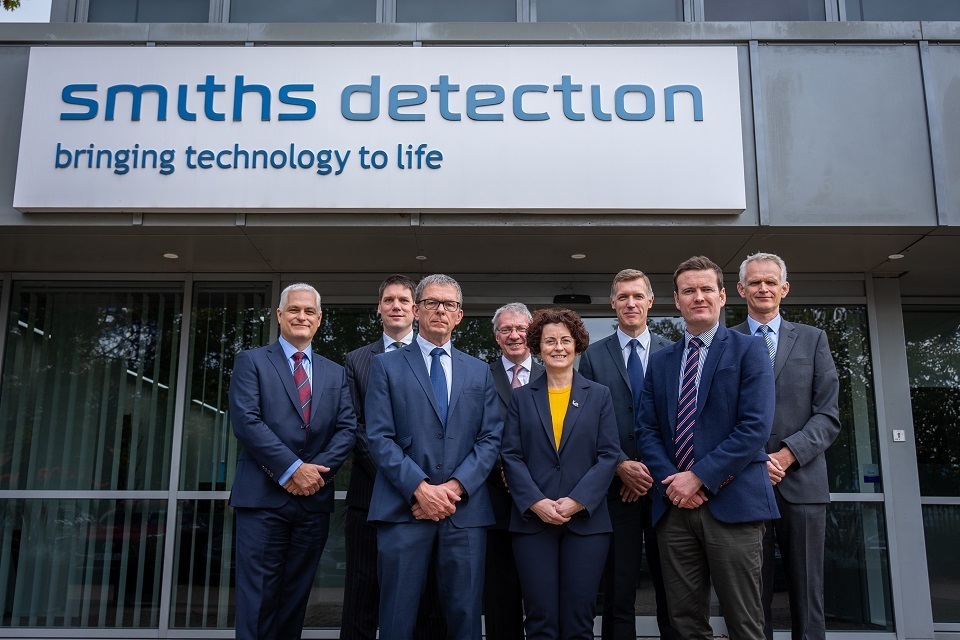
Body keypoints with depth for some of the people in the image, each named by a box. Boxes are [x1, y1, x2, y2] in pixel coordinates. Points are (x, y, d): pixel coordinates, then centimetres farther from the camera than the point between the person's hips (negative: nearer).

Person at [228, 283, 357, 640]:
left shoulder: (335, 373, 15)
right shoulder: (251, 361, 4)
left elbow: (347, 429, 5)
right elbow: (246, 422, -9)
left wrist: (316, 471, -11)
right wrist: (293, 469, -15)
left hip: (314, 498, 4)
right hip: (263, 496, -3)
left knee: (296, 596, 11)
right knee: (258, 597, -2)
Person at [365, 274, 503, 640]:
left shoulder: (480, 372, 15)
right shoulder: (386, 366, 7)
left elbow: (491, 439, 6)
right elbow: (379, 438, -2)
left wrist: (454, 487, -8)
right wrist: (420, 488, -13)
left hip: (466, 511, 2)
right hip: (404, 509, -2)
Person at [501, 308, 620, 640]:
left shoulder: (599, 395, 7)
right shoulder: (521, 397, 8)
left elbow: (608, 455, 0)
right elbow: (511, 455, 1)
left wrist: (577, 501, -12)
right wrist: (536, 502, -13)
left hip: (586, 520, 0)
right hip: (533, 520, 0)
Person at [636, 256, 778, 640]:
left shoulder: (748, 351, 2)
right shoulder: (660, 362, 16)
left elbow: (756, 427, -9)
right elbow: (647, 430, 10)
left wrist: (699, 477, -14)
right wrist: (669, 481, -7)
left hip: (732, 503, -4)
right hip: (674, 506, 4)